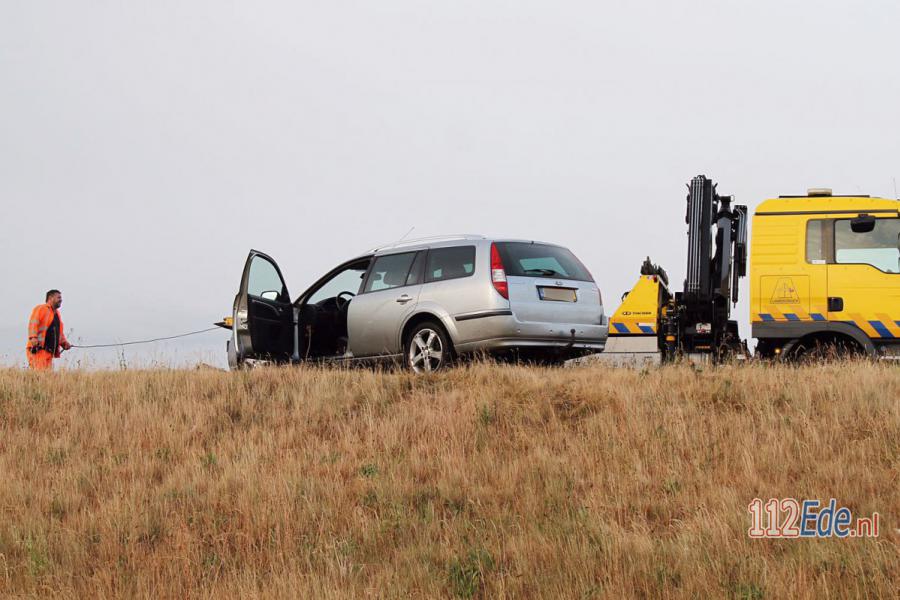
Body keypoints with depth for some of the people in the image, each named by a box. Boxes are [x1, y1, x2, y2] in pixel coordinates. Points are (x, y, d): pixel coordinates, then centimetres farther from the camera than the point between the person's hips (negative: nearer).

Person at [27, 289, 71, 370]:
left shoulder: (57, 313, 25)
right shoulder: (40, 309, 0)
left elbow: (60, 332, 30)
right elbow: (33, 323, -14)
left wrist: (64, 343, 13)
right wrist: (33, 337, -29)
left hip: (49, 351, 8)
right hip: (38, 349, -8)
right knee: (40, 373, -18)